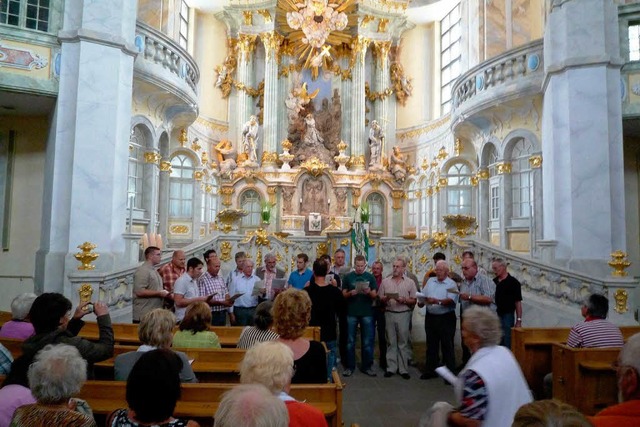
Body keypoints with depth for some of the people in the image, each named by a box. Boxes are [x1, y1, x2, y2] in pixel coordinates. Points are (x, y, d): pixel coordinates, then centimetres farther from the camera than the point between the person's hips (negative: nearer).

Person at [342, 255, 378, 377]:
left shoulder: (370, 277, 5)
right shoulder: (348, 277, 4)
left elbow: (375, 296, 3)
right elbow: (343, 294, 3)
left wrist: (369, 292, -18)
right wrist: (350, 293, -17)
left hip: (367, 313, 0)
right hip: (351, 313, 0)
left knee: (367, 341, 5)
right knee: (350, 341, 5)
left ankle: (367, 366, 17)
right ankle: (350, 366, 15)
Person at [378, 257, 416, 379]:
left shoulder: (410, 282, 4)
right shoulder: (385, 281, 7)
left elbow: (414, 300, 2)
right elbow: (380, 299, 7)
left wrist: (404, 300, -15)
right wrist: (386, 298, -14)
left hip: (404, 314, -1)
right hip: (389, 314, 1)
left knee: (403, 342, 4)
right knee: (391, 342, 7)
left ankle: (403, 369, 13)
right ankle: (391, 368, 15)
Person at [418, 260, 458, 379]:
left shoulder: (451, 284, -6)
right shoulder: (430, 281, 12)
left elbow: (451, 300, -19)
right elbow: (423, 295, 14)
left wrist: (437, 301, -32)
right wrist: (421, 302, -6)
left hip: (446, 318, -5)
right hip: (430, 317, 5)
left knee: (447, 346, 1)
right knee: (431, 345, 14)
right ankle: (431, 370, 24)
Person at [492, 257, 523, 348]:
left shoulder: (513, 282, -7)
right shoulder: (494, 282, 8)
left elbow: (518, 302, -8)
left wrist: (519, 320, -11)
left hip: (507, 316, -5)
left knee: (507, 344, -1)